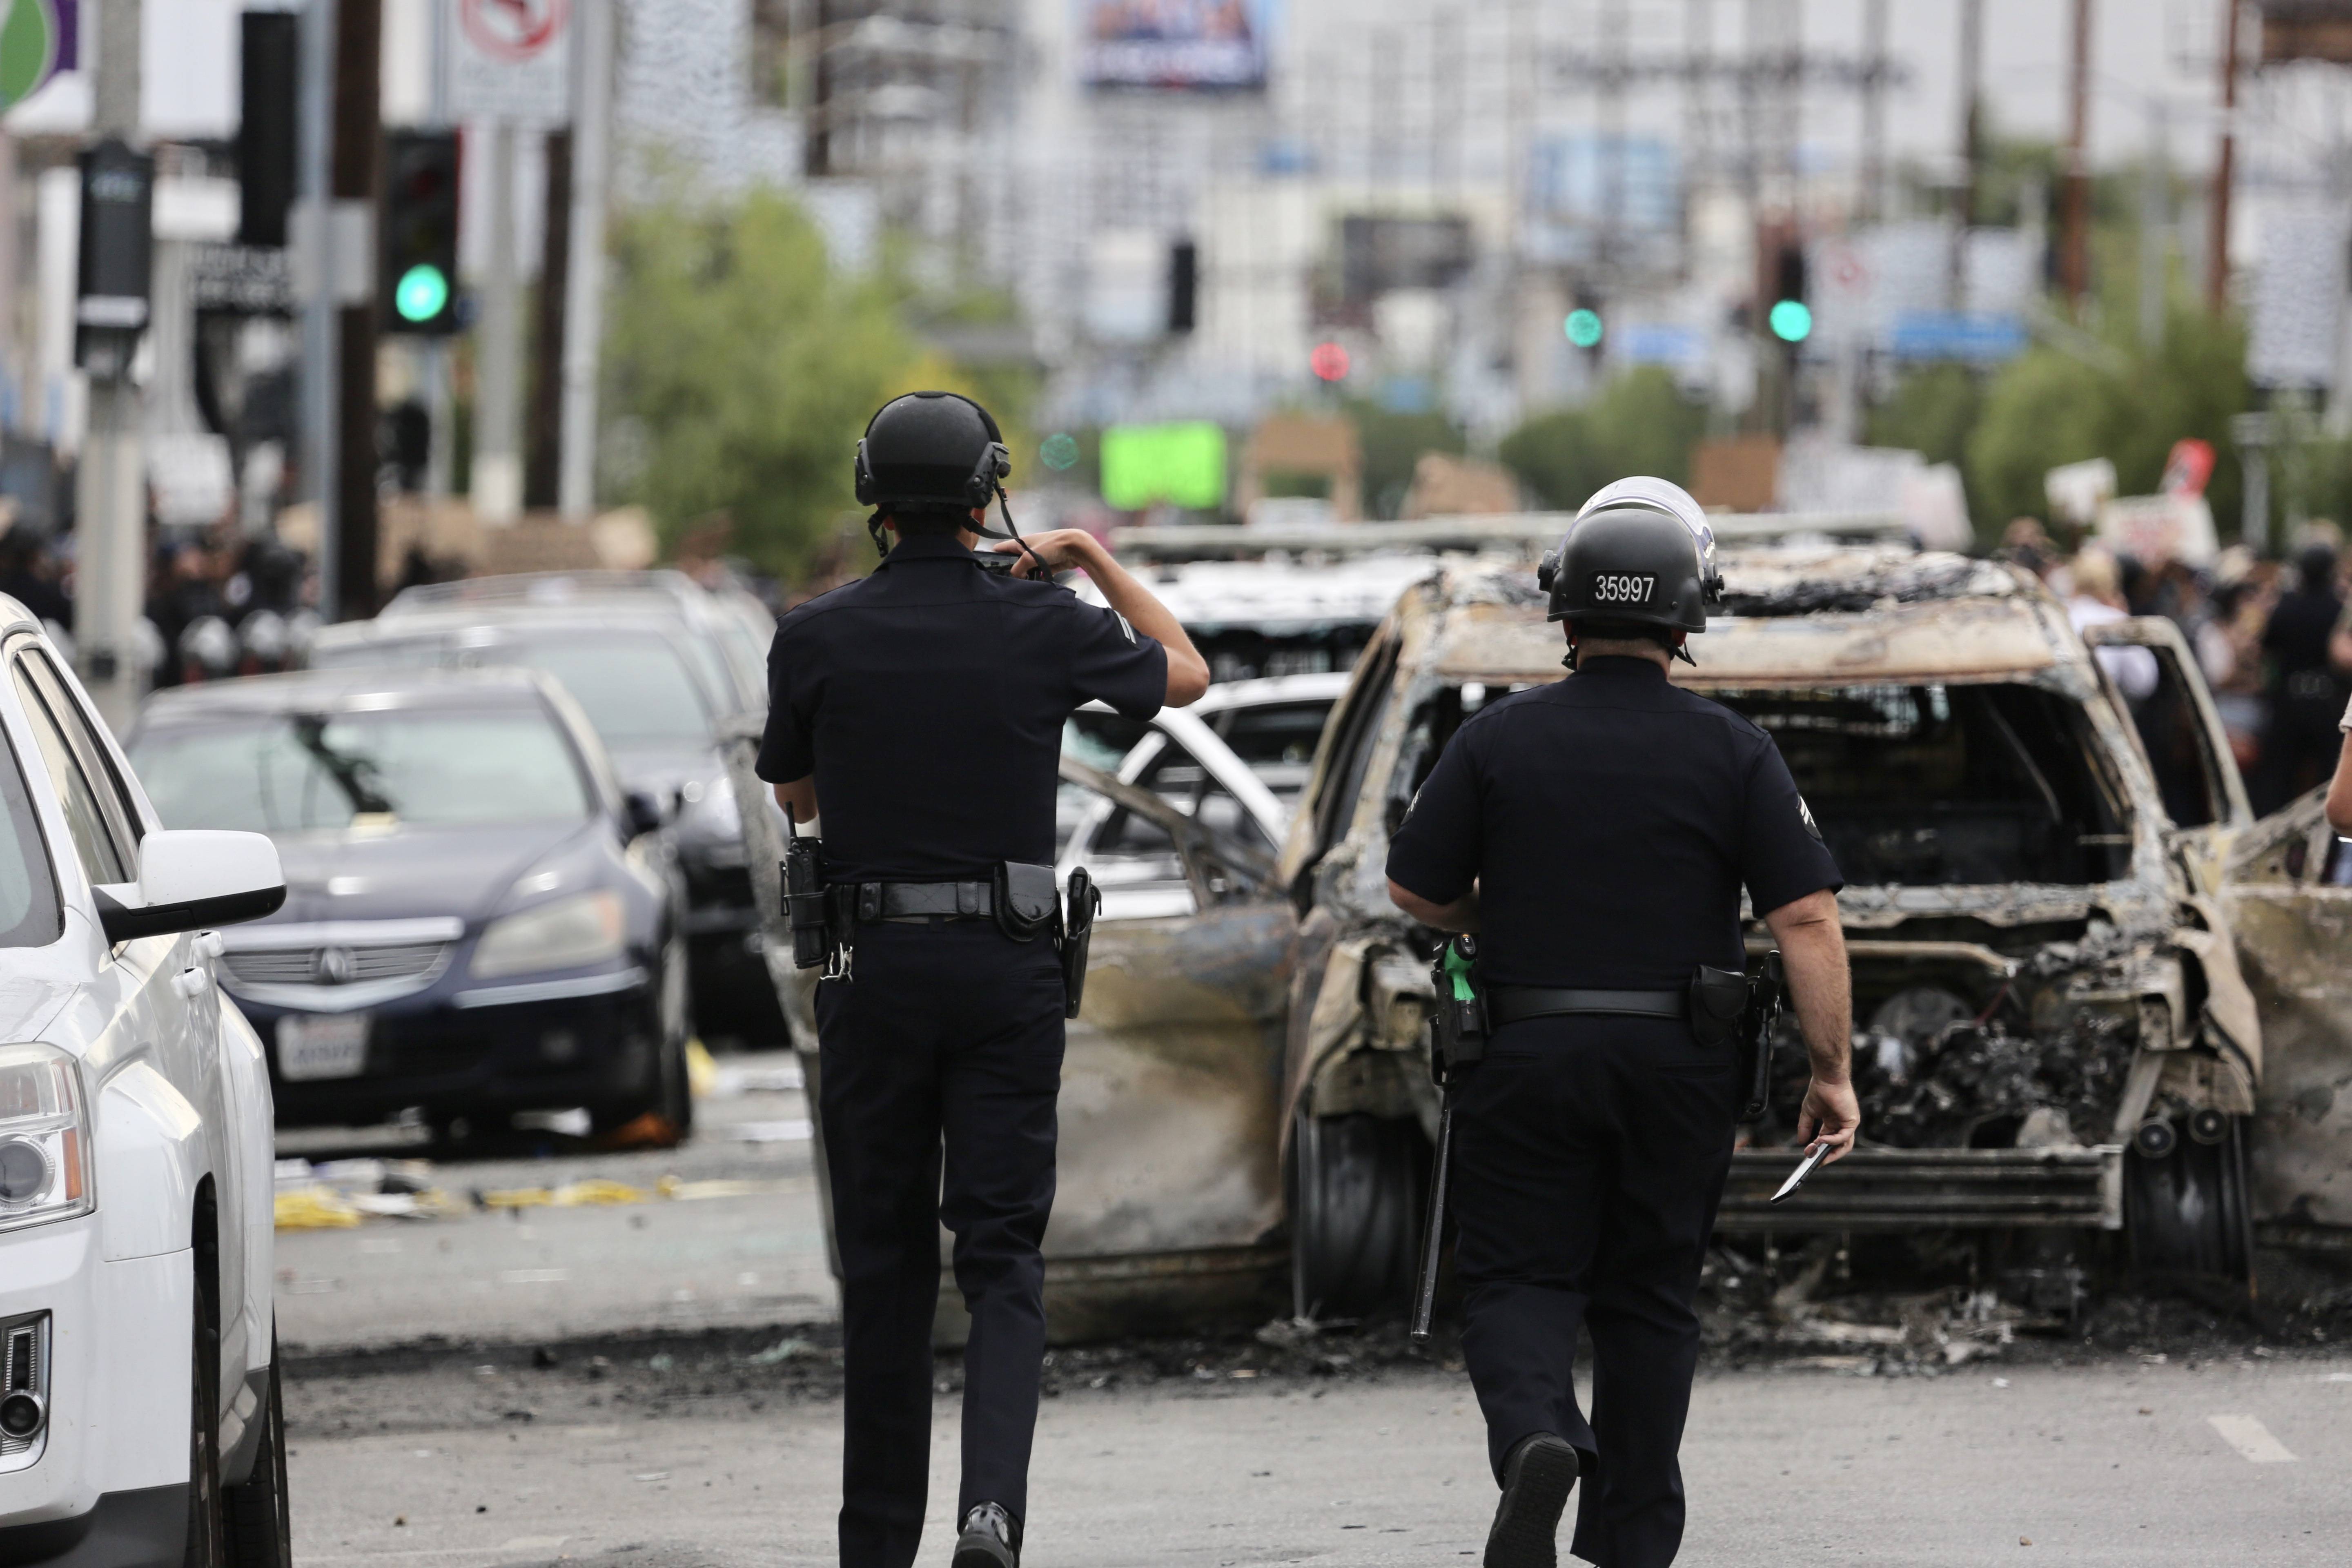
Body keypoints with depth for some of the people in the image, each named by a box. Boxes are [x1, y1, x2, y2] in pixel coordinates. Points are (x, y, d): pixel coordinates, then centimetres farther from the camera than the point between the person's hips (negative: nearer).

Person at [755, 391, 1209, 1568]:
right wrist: (1096, 560, 25)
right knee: (1004, 1257, 1)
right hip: (1005, 973, 0)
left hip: (872, 972, 0)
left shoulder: (817, 638, -4)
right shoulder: (1042, 624, -3)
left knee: (884, 1262, 10)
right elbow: (1185, 675, 16)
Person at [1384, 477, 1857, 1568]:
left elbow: (1415, 893, 2)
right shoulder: (1731, 753, -4)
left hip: (1528, 1057, -1)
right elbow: (1807, 916, -9)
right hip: (1679, 1067, 1)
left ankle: (1536, 1438, -25)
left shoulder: (1497, 740, -3)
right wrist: (1833, 1070, -4)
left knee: (1519, 1280, 5)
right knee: (1648, 1297, 13)